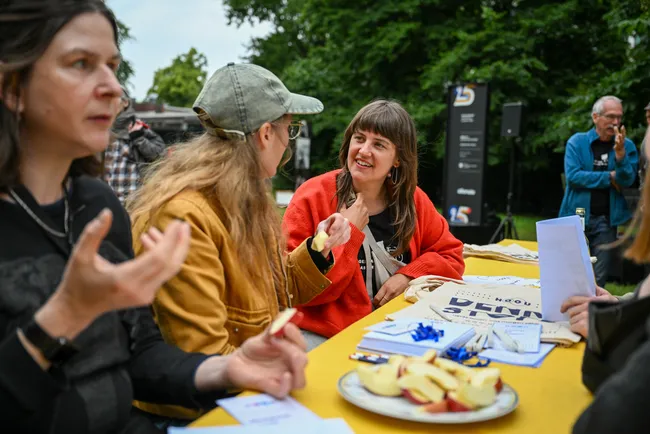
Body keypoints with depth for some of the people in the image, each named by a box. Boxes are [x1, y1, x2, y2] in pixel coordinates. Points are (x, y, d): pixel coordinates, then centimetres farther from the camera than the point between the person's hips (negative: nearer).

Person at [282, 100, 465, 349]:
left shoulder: (411, 199, 3)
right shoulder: (312, 197, -10)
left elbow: (450, 255, 12)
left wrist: (408, 276, -6)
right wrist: (347, 234, -18)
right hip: (323, 336, -5)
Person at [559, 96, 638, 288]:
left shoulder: (627, 146, 4)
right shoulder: (577, 142, -1)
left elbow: (627, 181, -7)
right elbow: (572, 176, -13)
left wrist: (620, 154, -22)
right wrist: (609, 177, -8)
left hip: (606, 220, 2)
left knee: (598, 277, 5)